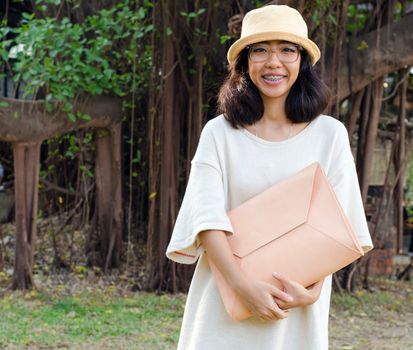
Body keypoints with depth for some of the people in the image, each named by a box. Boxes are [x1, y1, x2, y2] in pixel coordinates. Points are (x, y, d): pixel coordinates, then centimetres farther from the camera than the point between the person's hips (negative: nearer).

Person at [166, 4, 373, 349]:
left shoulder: (330, 134, 0)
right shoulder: (219, 133, -2)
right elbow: (207, 218, -10)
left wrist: (312, 291, -15)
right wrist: (245, 286, -22)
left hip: (298, 304, 1)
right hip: (228, 297, 0)